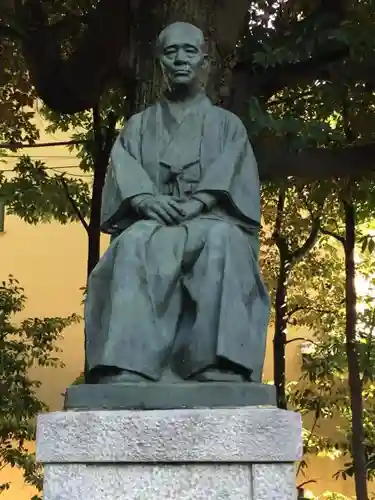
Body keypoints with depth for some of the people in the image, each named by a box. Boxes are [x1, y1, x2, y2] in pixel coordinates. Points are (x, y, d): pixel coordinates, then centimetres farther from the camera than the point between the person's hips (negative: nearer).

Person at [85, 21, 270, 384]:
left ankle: (222, 368, -49)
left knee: (221, 240, -40)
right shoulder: (138, 126, 24)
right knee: (135, 245, -38)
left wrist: (197, 202, -19)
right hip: (152, 222, 1)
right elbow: (123, 169, 6)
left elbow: (232, 175, 2)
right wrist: (146, 200, -18)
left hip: (212, 222, -1)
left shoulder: (227, 125, 21)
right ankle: (125, 370, -50)